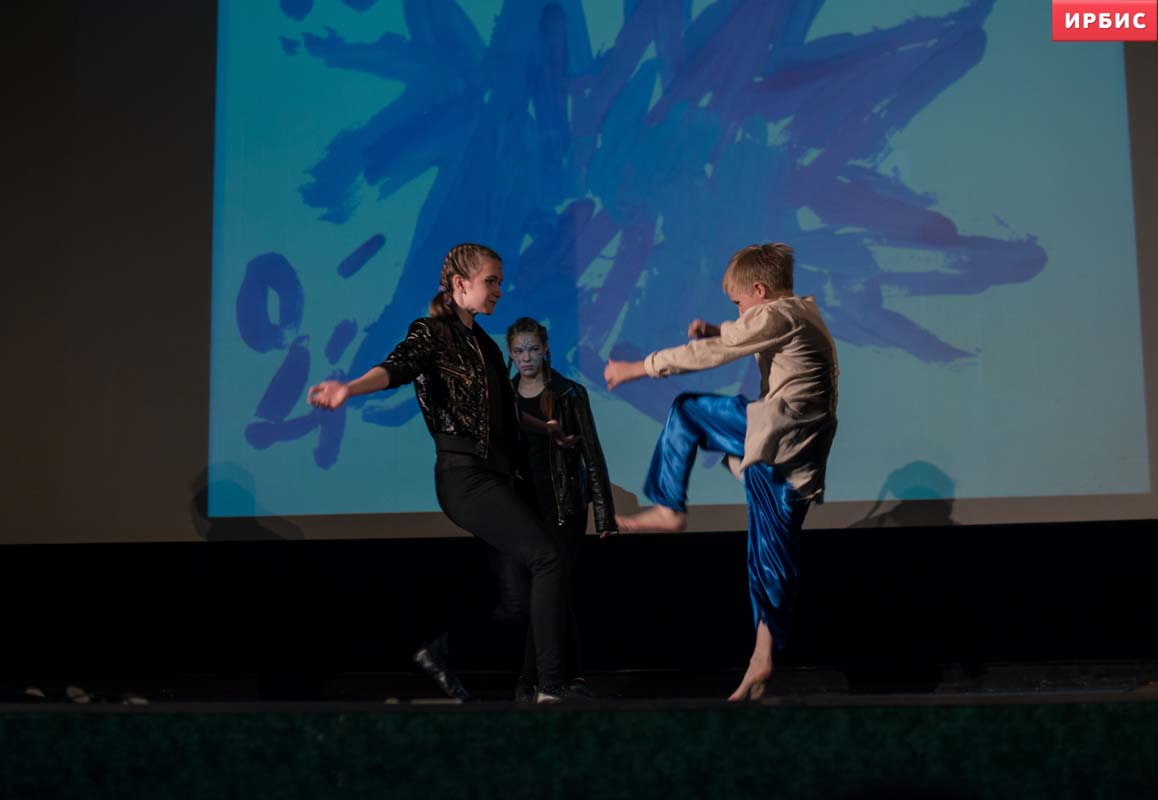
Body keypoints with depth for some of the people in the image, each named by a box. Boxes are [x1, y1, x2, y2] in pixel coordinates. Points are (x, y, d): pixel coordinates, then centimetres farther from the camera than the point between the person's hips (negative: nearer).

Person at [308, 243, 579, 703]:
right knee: (548, 559, -19)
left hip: (495, 474, 9)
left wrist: (545, 428, 46)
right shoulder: (431, 333, -5)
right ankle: (551, 688, -18)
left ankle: (440, 654, 26)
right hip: (465, 474, -9)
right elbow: (396, 368, -25)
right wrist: (349, 389, -46)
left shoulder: (482, 341, 19)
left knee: (517, 591, 9)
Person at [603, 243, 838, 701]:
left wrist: (638, 368, -5)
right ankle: (762, 663, 11)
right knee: (773, 556, 9)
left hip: (779, 433, -10)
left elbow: (710, 354, -10)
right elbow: (742, 338, 37)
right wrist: (713, 331, 16)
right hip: (796, 457, 10)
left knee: (687, 411, 2)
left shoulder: (780, 316, -7)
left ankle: (669, 509, 4)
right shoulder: (802, 313, 22)